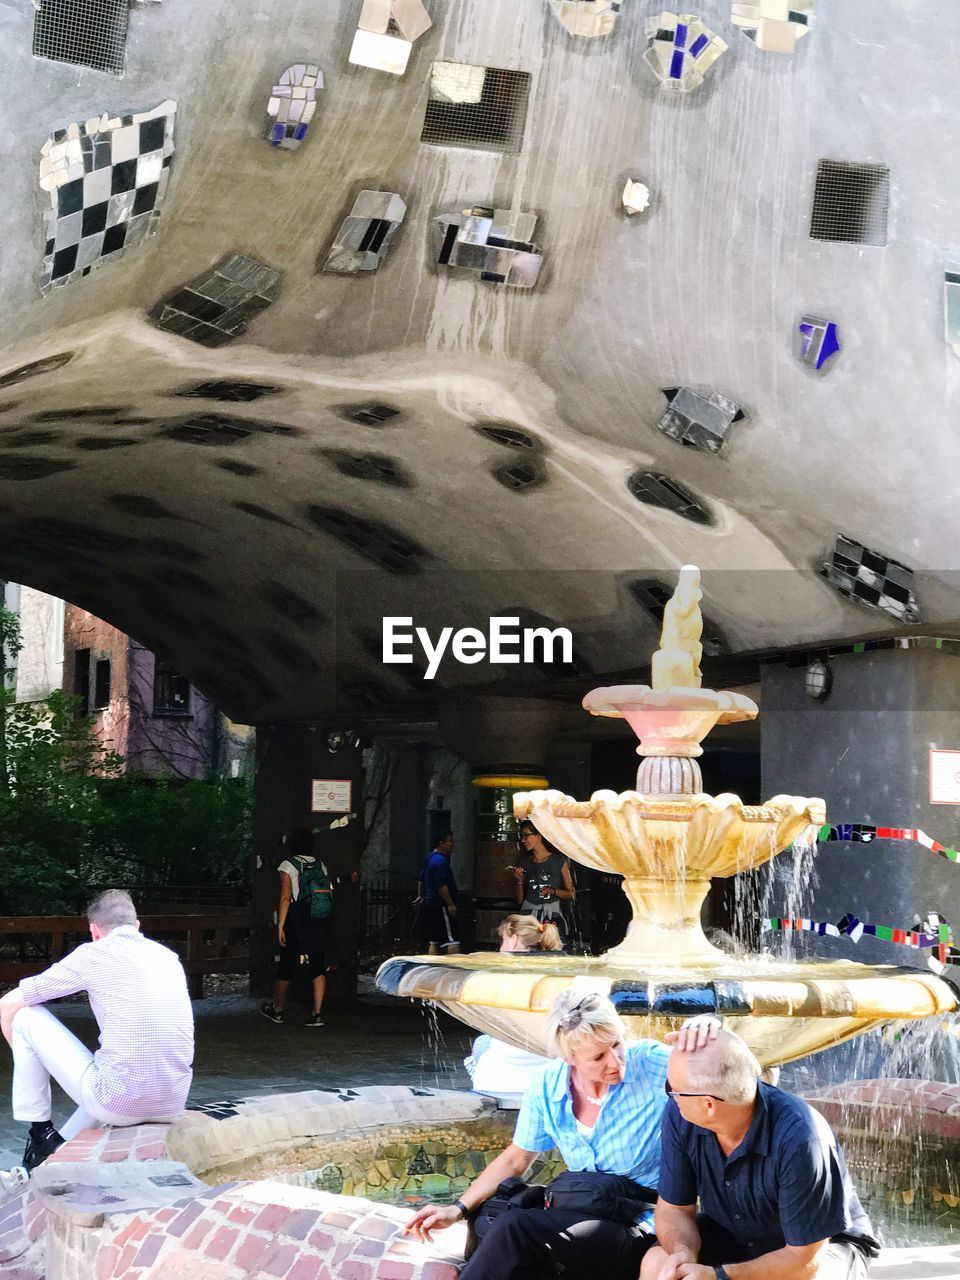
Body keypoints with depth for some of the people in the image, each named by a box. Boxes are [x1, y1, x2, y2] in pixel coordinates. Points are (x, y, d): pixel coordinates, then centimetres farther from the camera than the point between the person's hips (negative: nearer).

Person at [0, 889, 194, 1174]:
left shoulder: (93, 954, -1)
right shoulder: (170, 958, 14)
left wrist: (27, 1062, 23)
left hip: (118, 1104, -6)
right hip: (173, 1106, 6)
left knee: (25, 1015, 10)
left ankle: (41, 1133, 16)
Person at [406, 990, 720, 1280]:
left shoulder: (651, 1063, -12)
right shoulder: (547, 1087, 1)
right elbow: (515, 1160, 14)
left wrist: (702, 1028, -40)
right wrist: (459, 1209, 4)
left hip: (644, 1229, -5)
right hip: (584, 1216, 5)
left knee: (515, 1227, -26)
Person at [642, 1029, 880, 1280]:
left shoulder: (798, 1139, -34)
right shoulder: (680, 1116, -19)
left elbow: (806, 1259, -28)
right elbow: (674, 1208, -8)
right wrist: (683, 1252, -31)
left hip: (819, 1244, -5)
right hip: (733, 1236, 5)